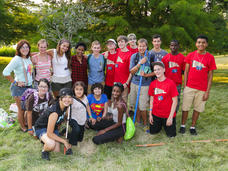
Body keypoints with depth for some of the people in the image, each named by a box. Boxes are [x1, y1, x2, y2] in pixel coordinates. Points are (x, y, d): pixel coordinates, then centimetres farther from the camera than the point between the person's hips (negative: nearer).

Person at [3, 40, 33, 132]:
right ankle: (22, 127, 25)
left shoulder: (28, 58, 5)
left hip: (29, 86, 7)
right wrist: (14, 82, -17)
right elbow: (5, 72, -24)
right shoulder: (16, 59, -18)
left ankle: (26, 124, 34)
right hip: (19, 88, -7)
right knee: (21, 109, 7)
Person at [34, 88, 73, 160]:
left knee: (57, 151, 3)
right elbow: (49, 133, -30)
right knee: (51, 144, -35)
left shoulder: (65, 106, -16)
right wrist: (64, 141, -23)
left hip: (53, 127, 7)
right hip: (41, 127, -7)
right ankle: (44, 151, -1)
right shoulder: (54, 112, -37)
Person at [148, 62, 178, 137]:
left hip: (168, 115, -3)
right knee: (152, 132, 10)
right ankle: (160, 124, 39)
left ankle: (165, 124, 35)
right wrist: (150, 114, 3)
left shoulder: (170, 83, -15)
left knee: (171, 135, 5)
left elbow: (175, 101, -13)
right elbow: (151, 99, 6)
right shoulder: (152, 84, -2)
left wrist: (170, 117, -14)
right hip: (155, 114, 3)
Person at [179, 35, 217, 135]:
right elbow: (186, 71, 4)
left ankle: (193, 126, 26)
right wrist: (184, 86, -1)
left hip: (202, 89, 0)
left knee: (198, 108, 9)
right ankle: (183, 125, 24)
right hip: (189, 87, 1)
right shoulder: (190, 55, 0)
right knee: (185, 107, 7)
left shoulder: (210, 58, -3)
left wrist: (207, 91, -4)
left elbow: (210, 75, -1)